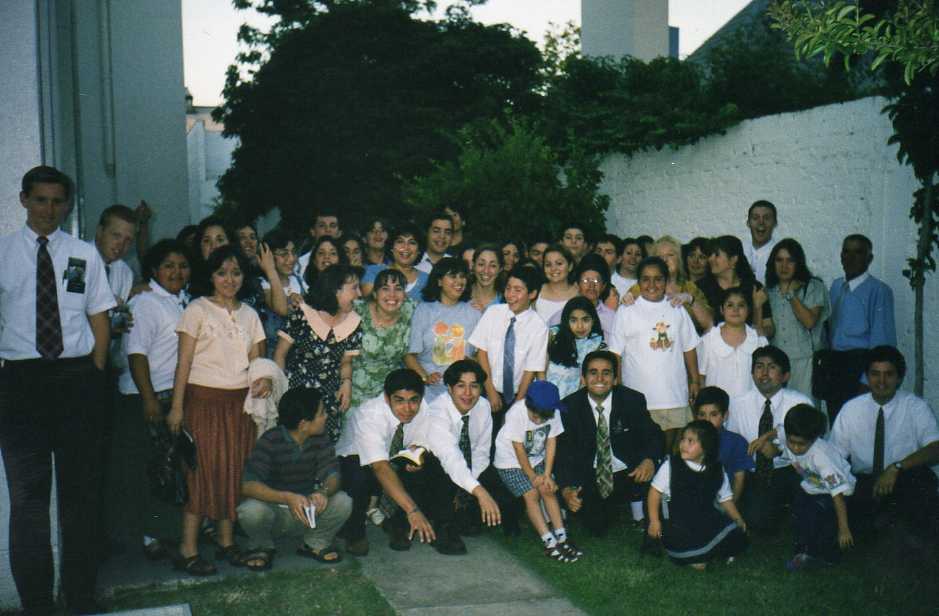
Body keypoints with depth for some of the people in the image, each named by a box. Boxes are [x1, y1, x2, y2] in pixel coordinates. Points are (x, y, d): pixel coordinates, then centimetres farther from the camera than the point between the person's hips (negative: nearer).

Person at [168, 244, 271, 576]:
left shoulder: (249, 314, 13)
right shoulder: (198, 309, -1)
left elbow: (256, 359, 13)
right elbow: (184, 362, -5)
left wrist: (264, 379, -9)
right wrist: (176, 407, -11)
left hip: (240, 401, 5)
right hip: (204, 399, -5)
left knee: (235, 470, 7)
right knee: (202, 470, -6)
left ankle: (226, 541, 18)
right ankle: (188, 550, 0)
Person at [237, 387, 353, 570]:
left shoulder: (320, 440, -5)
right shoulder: (270, 441, -20)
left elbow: (332, 475, -13)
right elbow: (248, 485, -29)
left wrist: (323, 492, -38)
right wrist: (287, 498, -45)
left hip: (306, 511, 3)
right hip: (273, 510, -3)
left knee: (343, 502, -23)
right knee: (251, 510, -36)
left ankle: (315, 543, 6)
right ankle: (261, 547, -1)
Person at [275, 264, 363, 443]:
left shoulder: (354, 323, 3)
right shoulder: (302, 314, -8)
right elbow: (280, 354, -2)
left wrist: (347, 382, -5)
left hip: (329, 398, 3)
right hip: (295, 391, -3)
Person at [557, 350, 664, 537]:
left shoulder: (633, 400, -8)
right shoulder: (570, 406, -8)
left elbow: (653, 436, -8)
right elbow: (564, 450, -9)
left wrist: (650, 459, -33)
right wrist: (567, 489, -25)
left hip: (629, 474, -1)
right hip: (590, 478, 1)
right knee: (597, 529, -12)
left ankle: (638, 507, 4)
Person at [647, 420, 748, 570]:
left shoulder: (717, 471, 2)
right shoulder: (671, 466, -6)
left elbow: (725, 498, 13)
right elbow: (656, 491, -1)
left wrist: (738, 519, 3)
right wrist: (654, 521, -7)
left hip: (708, 520, 3)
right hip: (678, 523, -3)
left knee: (737, 538, -16)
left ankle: (700, 553, 0)